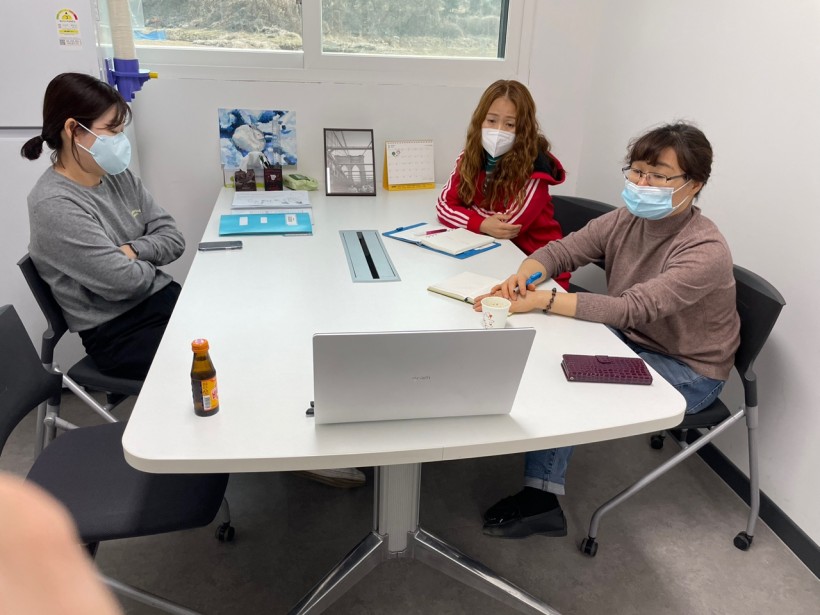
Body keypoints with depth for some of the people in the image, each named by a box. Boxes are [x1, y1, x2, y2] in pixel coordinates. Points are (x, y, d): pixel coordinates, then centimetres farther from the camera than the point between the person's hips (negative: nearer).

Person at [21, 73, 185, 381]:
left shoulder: (119, 177, 4)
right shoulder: (54, 206, -19)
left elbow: (173, 238, 4)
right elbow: (121, 282, -22)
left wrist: (133, 250, -13)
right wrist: (150, 262, -3)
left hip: (162, 297, 7)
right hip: (117, 330, -7)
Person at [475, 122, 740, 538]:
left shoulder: (706, 251, -27)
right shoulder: (625, 220, -6)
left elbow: (632, 309, -36)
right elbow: (561, 250, -7)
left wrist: (541, 300, -42)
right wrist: (523, 274, -31)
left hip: (688, 373, -6)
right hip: (631, 343, 7)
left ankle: (541, 500, -6)